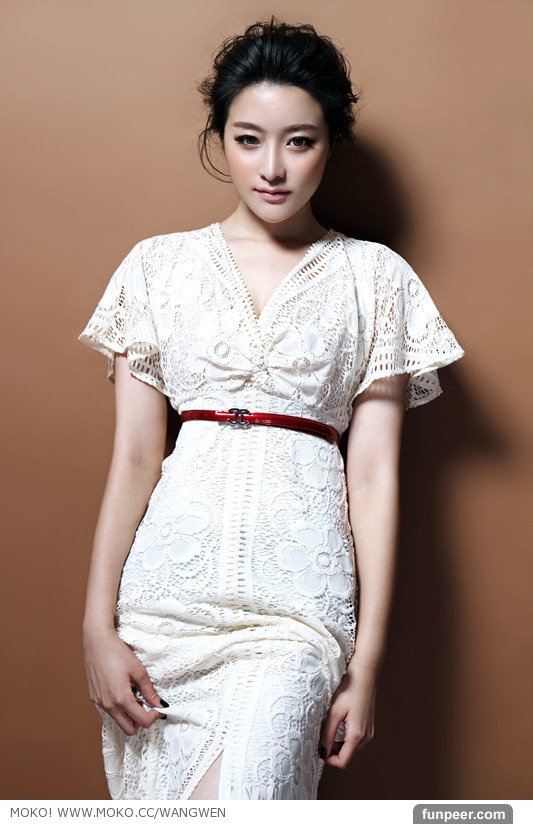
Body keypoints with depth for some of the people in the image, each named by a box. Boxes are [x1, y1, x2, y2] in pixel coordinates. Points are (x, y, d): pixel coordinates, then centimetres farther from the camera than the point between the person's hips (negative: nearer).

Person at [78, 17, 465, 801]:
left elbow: (375, 473, 1)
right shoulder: (159, 264, 8)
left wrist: (367, 661, -2)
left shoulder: (375, 276, 5)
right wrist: (98, 627, 0)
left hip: (300, 587, -1)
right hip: (170, 574, 2)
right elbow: (133, 457, 5)